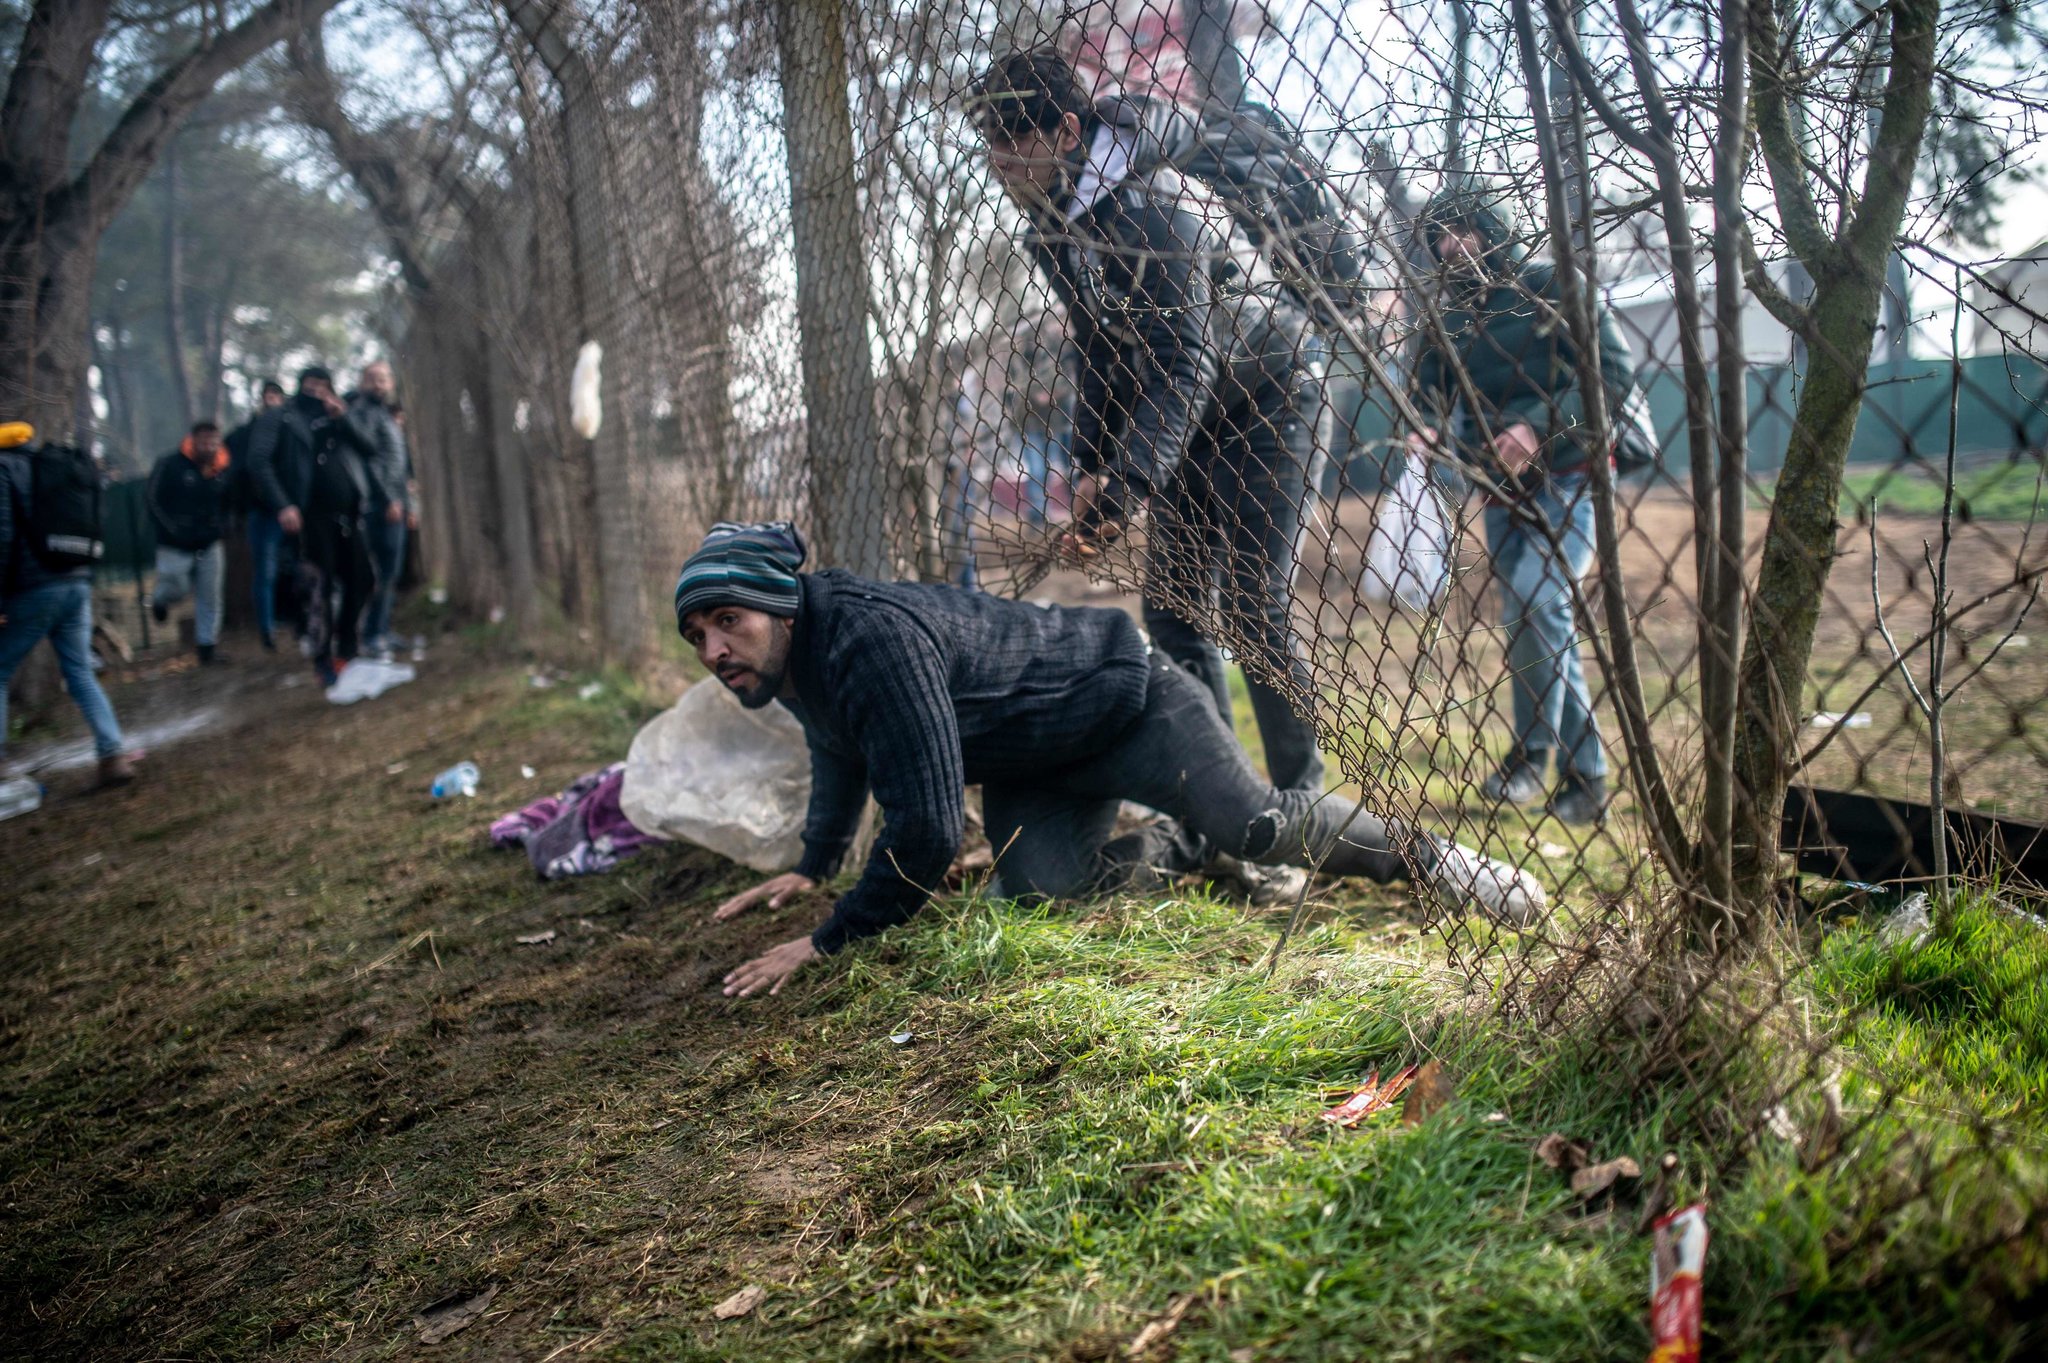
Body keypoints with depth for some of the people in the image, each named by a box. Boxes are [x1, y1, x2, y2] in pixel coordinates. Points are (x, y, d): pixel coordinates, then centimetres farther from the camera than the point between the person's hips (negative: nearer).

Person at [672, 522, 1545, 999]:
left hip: (1127, 704, -8)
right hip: (1026, 778, 8)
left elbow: (925, 831, -37)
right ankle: (1191, 848, 12)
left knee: (1253, 822, -20)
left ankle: (1423, 855, 6)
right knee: (1038, 885, -16)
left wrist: (827, 943, -28)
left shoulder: (871, 641, -36)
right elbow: (840, 756, 22)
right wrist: (812, 867, 25)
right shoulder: (792, 665, -3)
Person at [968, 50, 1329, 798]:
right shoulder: (1048, 231, -1)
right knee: (1173, 607, 3)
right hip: (1191, 410, 8)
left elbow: (1183, 362, -34)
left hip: (1270, 392, -8)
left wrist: (1125, 488, -40)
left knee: (1253, 605, -13)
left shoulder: (1155, 203, -28)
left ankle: (1301, 797, -2)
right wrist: (1093, 465, 3)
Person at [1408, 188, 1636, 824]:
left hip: (1569, 476, -6)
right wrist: (1429, 434, -15)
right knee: (1544, 624, 6)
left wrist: (1538, 426, -22)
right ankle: (1587, 778, 14)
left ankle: (1533, 752, -11)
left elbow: (1614, 369, -12)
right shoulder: (1449, 319, 12)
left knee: (1533, 601, -24)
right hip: (1503, 489, 6)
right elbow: (1433, 396, 9)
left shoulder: (1553, 286, -3)